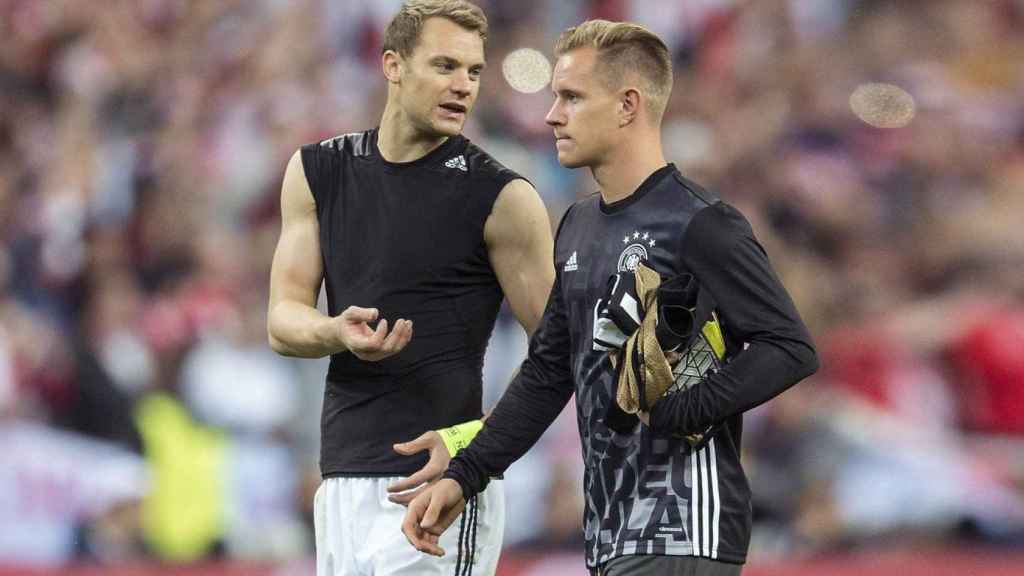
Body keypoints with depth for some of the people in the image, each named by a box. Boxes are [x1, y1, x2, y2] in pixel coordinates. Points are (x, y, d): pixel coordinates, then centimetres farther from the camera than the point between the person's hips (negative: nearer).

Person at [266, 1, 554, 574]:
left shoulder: (500, 198, -5)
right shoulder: (319, 172, 10)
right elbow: (284, 320, 7)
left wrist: (474, 441, -17)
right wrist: (337, 333, -16)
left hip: (430, 482, -5)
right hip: (341, 480, 5)